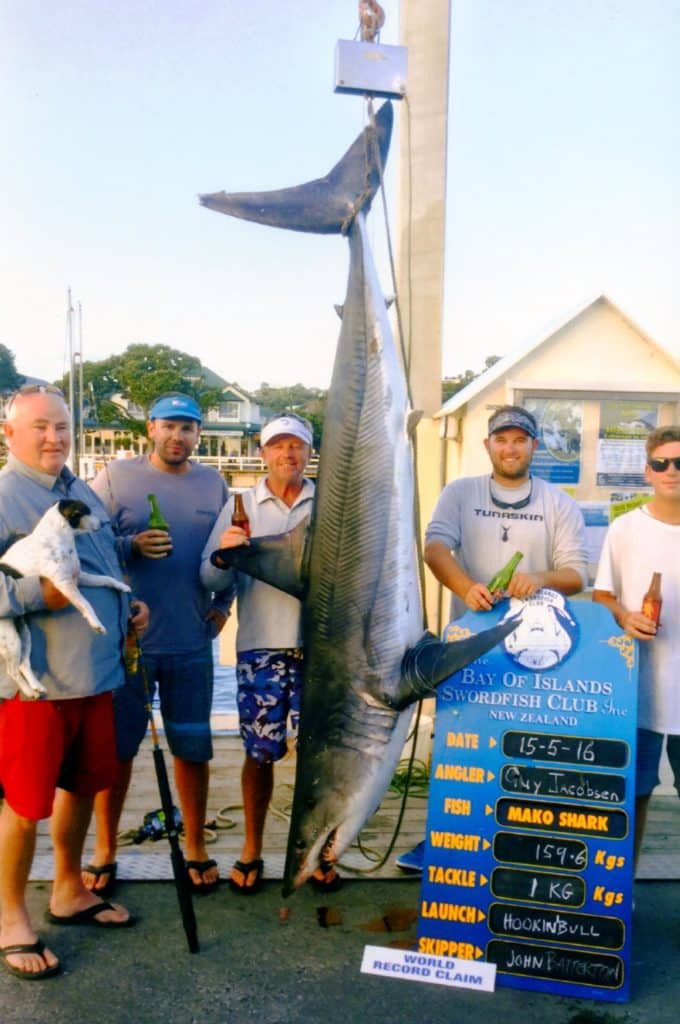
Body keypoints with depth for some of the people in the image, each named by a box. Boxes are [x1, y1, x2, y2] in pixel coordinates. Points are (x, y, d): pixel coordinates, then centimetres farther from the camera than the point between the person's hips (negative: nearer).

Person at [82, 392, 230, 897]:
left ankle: (196, 847, 29)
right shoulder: (116, 476, -2)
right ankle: (105, 851, 27)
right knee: (116, 746, 8)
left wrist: (223, 603, 6)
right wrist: (133, 545, -21)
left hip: (192, 642, 2)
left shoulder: (214, 483, 8)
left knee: (193, 747, 11)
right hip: (126, 639, -2)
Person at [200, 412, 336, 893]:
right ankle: (252, 850, 25)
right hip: (261, 646, 0)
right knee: (261, 752, 7)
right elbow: (211, 579, 1)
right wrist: (223, 553, -20)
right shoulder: (241, 506, 7)